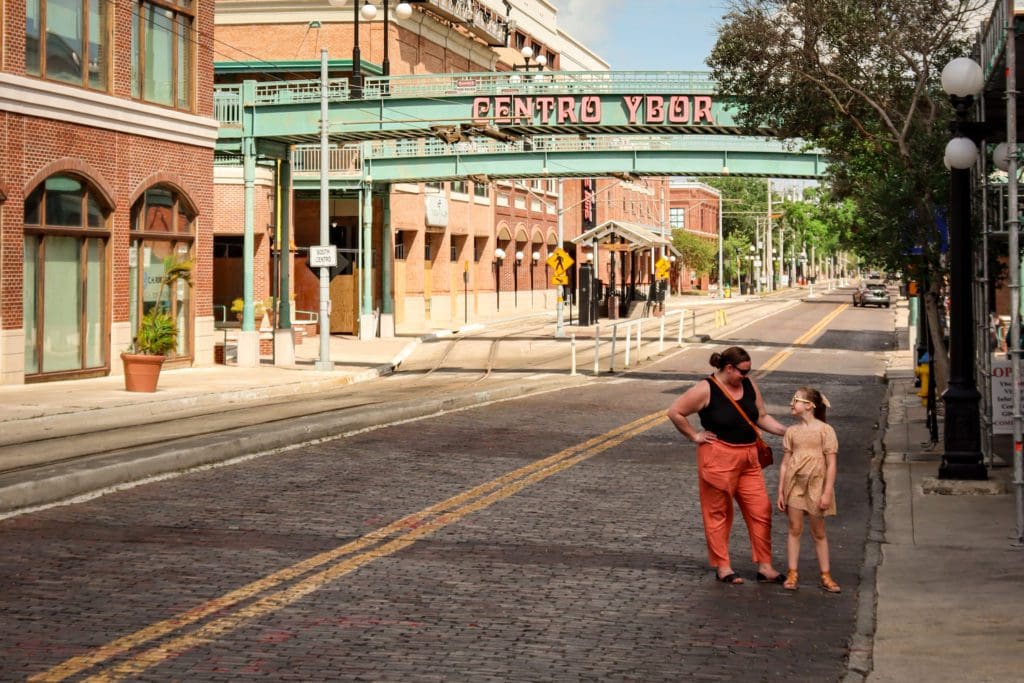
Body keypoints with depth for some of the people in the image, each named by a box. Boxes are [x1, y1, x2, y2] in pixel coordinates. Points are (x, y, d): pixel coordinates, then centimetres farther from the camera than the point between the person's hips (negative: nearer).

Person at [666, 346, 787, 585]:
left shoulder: (748, 385, 7)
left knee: (761, 511, 3)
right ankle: (722, 567, 14)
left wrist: (786, 431, 0)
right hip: (718, 459, -6)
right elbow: (675, 412, -9)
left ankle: (765, 567, 10)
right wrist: (694, 436, -8)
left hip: (748, 460, 6)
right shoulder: (706, 389, -12)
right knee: (718, 513, 4)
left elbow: (762, 417, 13)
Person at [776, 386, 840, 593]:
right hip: (794, 484, 2)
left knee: (818, 532, 7)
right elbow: (785, 463, 7)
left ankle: (825, 576, 15)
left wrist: (827, 493, -11)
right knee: (795, 529, 3)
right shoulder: (792, 432, 5)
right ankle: (792, 574, 7)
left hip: (816, 485, -2)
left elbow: (831, 464, -7)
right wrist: (780, 492, 4)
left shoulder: (825, 430, -6)